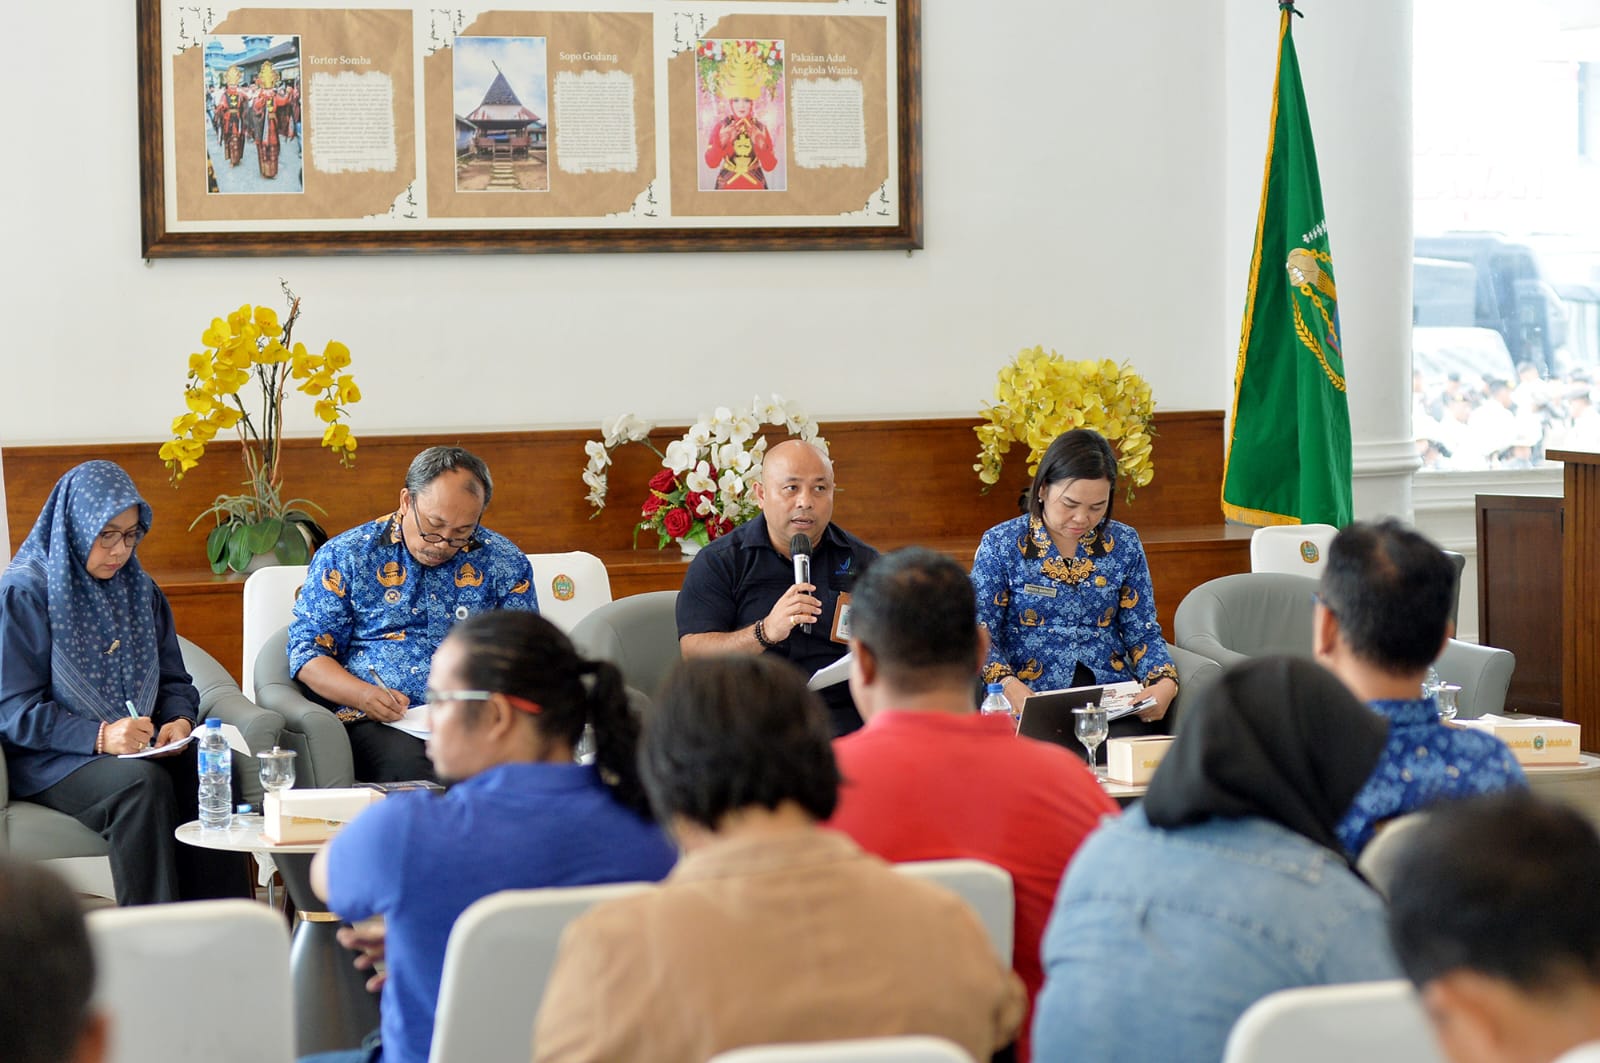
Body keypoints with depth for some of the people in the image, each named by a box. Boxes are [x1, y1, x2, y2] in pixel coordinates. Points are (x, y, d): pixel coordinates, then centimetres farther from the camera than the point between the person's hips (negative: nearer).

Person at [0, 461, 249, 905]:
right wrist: (99, 737, -24)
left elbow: (175, 681, 17)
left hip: (141, 749, 5)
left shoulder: (140, 590, 15)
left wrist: (179, 720, -8)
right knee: (142, 781, -35)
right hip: (51, 762, -5)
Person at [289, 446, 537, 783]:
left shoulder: (504, 562, 14)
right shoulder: (345, 556, 9)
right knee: (410, 764, -38)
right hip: (376, 724, -2)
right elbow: (307, 653, 7)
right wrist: (362, 694, -13)